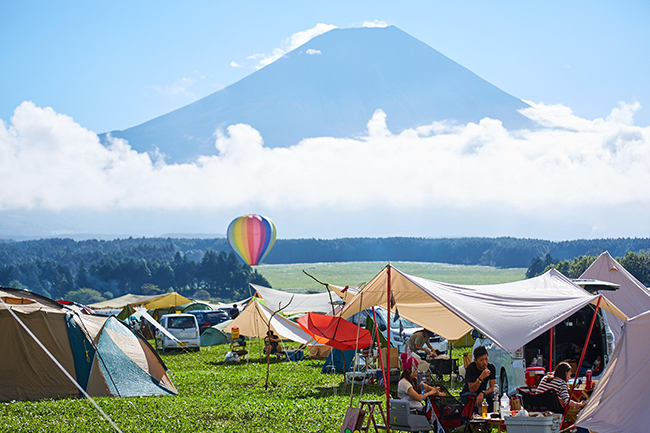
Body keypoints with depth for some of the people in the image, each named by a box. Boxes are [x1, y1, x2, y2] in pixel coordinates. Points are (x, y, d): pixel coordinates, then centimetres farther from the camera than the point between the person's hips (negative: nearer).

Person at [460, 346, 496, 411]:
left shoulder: (491, 368, -9)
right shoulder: (471, 368, -22)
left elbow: (492, 387, -13)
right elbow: (472, 390, -28)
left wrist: (482, 393, -35)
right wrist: (481, 377, -43)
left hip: (482, 393, 3)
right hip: (468, 393, -3)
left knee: (494, 396, -29)